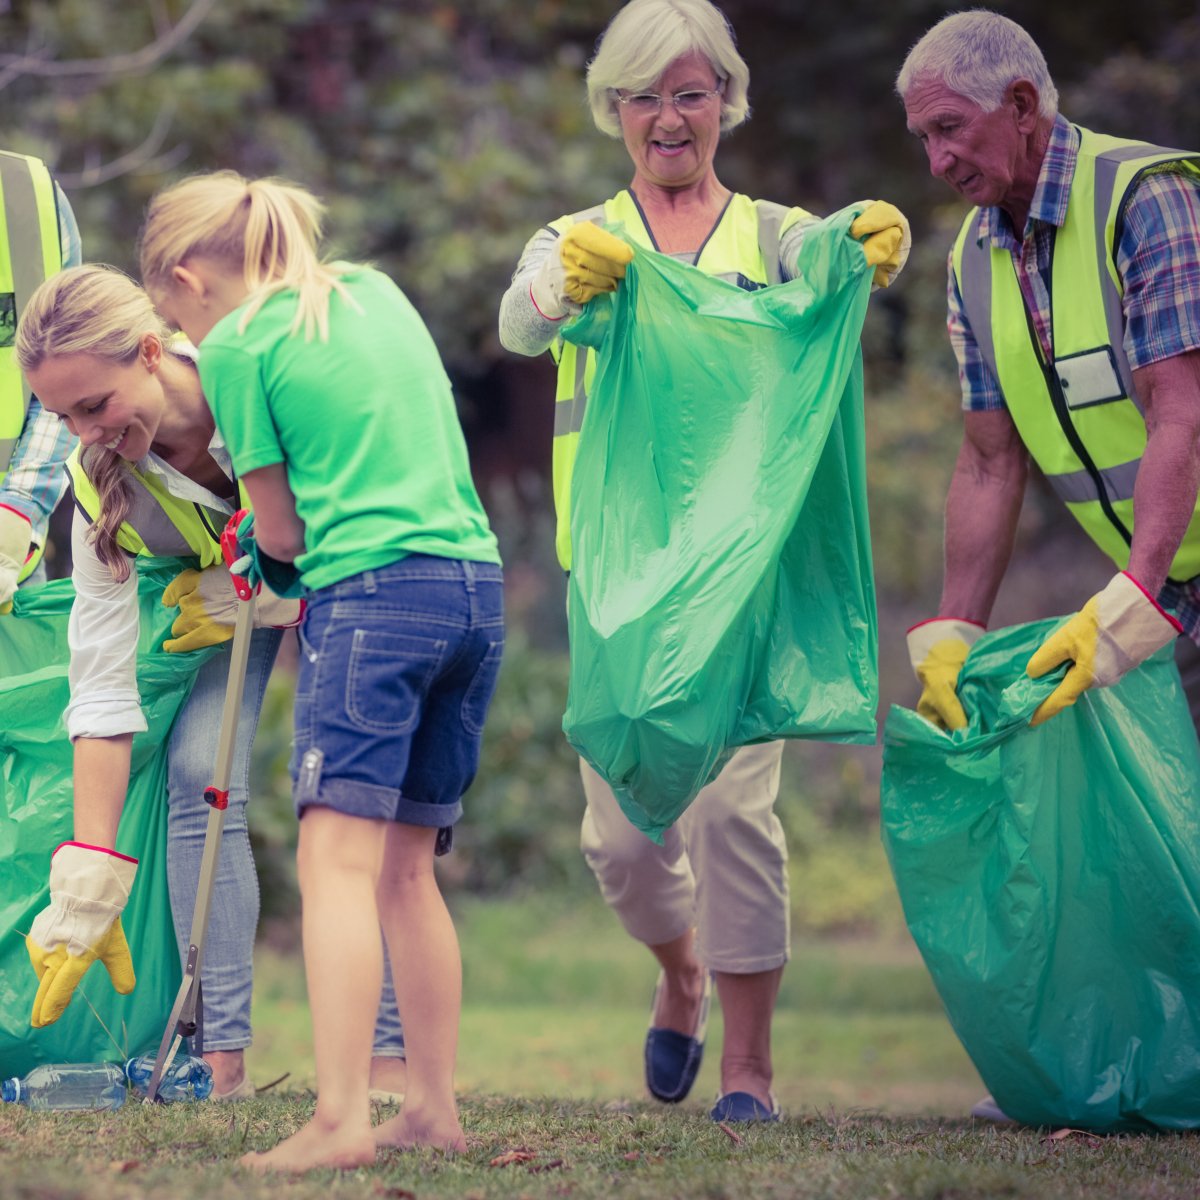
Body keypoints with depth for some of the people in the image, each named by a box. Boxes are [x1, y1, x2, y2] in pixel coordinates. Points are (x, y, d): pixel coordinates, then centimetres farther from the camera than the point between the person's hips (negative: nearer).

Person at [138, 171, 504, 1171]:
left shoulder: (234, 345, 1)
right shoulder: (378, 291, 19)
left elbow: (284, 531, 4)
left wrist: (276, 550, 26)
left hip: (374, 591, -7)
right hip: (477, 583, 7)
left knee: (339, 858, -13)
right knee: (407, 865, 13)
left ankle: (342, 1120, -23)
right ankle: (435, 1108, 12)